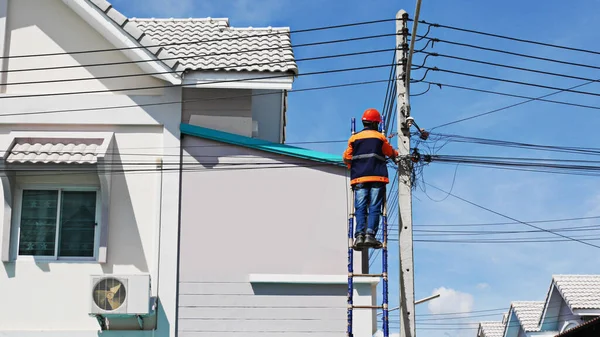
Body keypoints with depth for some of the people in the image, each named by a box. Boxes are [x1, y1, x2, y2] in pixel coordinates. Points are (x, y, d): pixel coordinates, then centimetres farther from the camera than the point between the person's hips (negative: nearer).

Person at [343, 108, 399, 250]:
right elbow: (391, 153, 20)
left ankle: (359, 235, -14)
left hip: (359, 178, 2)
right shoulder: (380, 137, 6)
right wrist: (396, 156, 43)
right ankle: (370, 234, -16)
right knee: (374, 208, -4)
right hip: (377, 177, -2)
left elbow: (347, 158, 13)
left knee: (360, 208, -1)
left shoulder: (354, 138, 10)